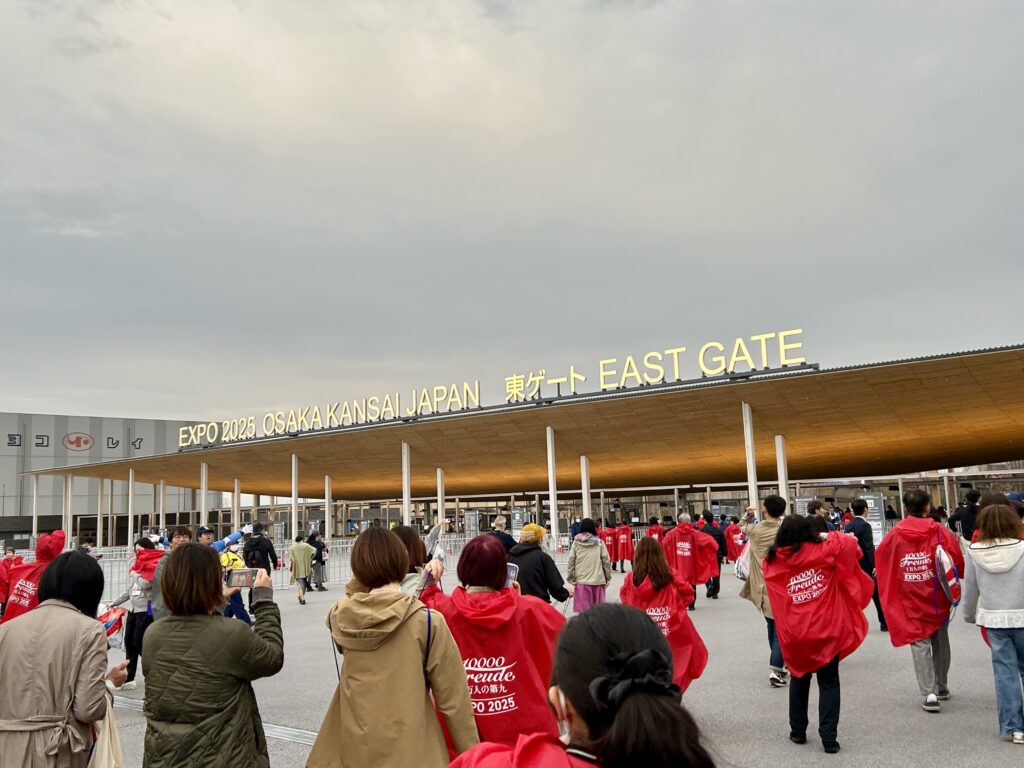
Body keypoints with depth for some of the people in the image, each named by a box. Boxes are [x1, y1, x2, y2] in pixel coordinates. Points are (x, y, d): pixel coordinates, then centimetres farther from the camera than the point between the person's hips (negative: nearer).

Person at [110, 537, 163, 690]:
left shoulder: (154, 566, -11)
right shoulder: (137, 566, 14)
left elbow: (144, 584, -23)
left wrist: (134, 573, -8)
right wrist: (115, 602, 21)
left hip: (146, 610, -9)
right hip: (133, 609, 9)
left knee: (139, 643, -9)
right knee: (129, 642, 9)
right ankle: (129, 679, 16)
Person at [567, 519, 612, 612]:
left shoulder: (576, 543, 1)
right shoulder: (599, 542, 0)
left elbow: (571, 562, 0)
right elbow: (606, 561, 1)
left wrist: (571, 578, 6)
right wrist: (608, 578, 10)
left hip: (581, 581, 0)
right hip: (598, 580, 0)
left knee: (583, 609, 0)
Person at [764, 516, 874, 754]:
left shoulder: (773, 561, -4)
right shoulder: (824, 551, -8)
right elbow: (851, 545, -1)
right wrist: (829, 536, 13)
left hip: (794, 633, 2)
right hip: (827, 629, -2)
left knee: (799, 678, 22)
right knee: (829, 682, 12)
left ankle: (797, 731, 28)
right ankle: (829, 738, 8)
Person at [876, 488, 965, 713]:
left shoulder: (894, 535, -8)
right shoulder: (941, 532, -10)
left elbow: (879, 557, 3)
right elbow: (958, 562, -11)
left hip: (910, 601, -1)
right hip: (937, 598, 1)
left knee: (920, 644, 4)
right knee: (940, 641, 19)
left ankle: (929, 694, -5)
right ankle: (941, 687, 32)